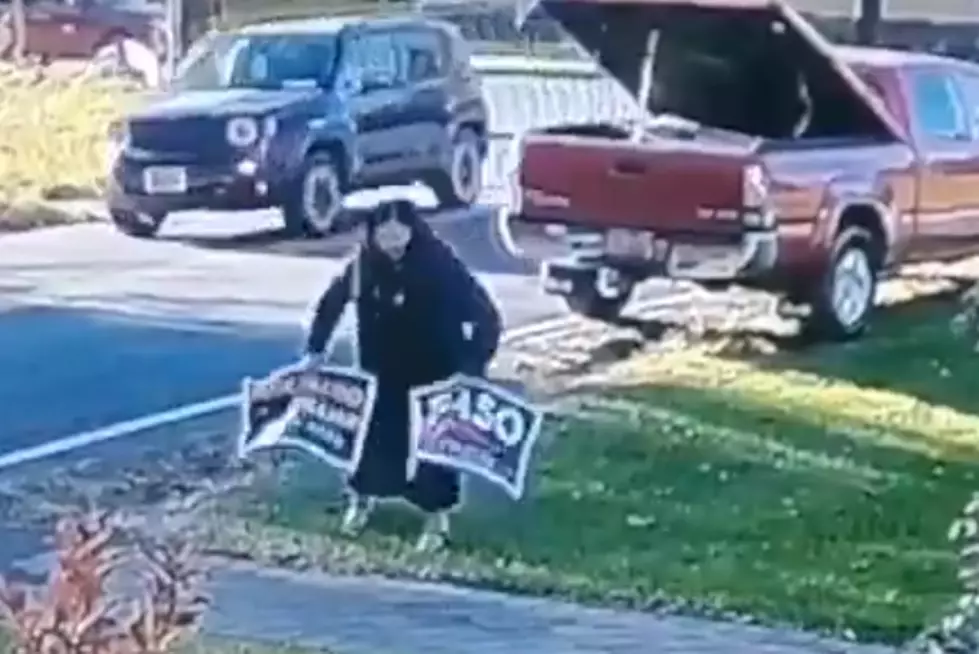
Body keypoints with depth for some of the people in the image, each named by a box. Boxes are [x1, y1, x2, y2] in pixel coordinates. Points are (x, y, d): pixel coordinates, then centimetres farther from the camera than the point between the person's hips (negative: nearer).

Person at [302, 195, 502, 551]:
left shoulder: (440, 263, -25)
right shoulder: (364, 264, -14)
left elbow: (485, 317, -27)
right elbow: (332, 302, 5)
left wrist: (471, 368, -36)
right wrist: (315, 350, 2)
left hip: (434, 376, -3)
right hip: (383, 373, 3)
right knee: (374, 434, 16)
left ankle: (437, 516, 23)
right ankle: (362, 497, 40)